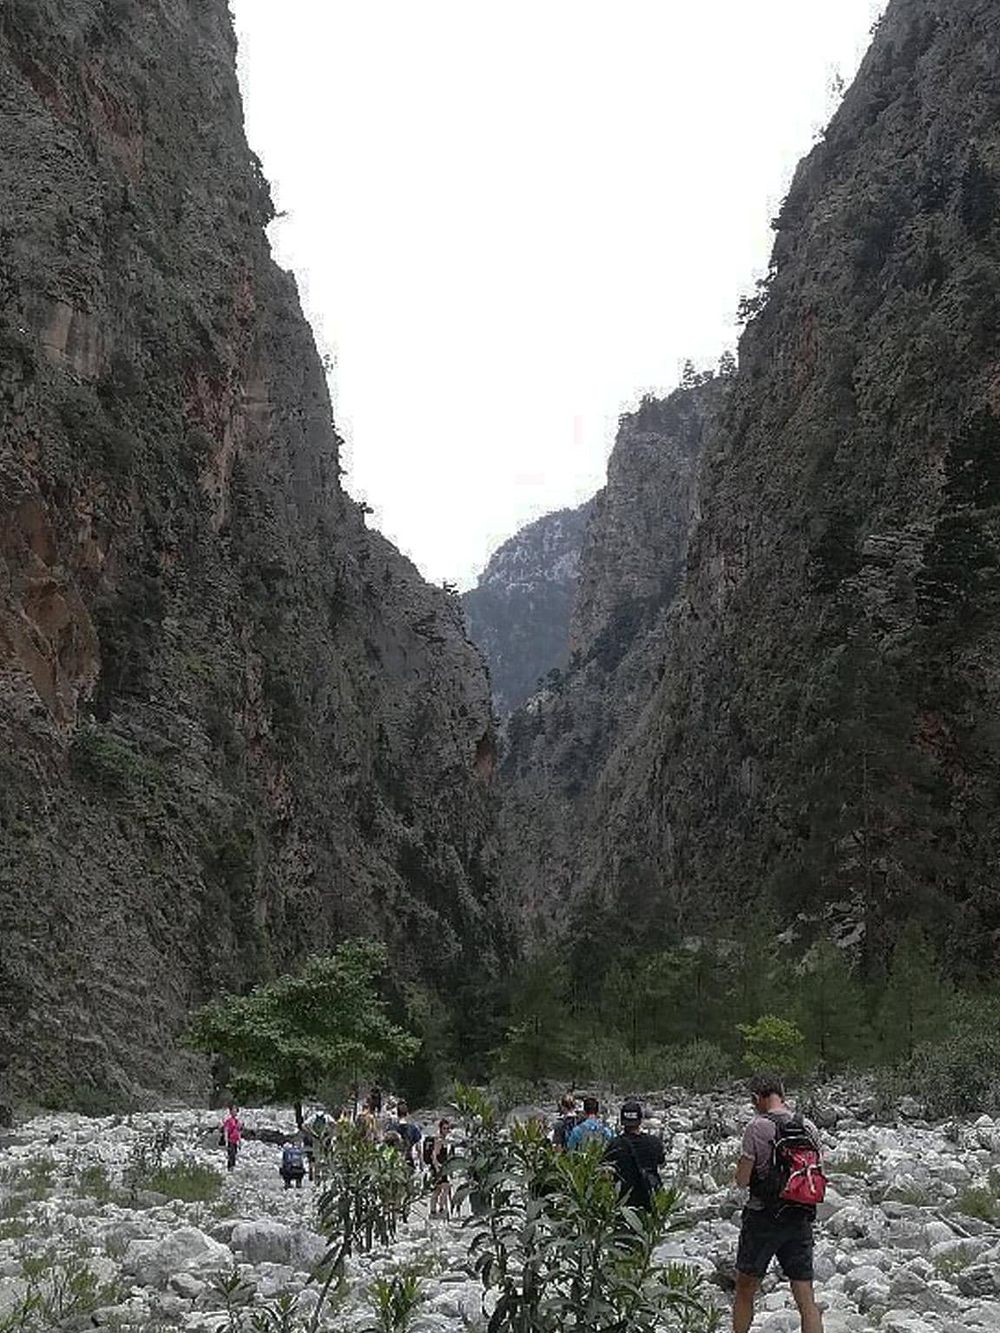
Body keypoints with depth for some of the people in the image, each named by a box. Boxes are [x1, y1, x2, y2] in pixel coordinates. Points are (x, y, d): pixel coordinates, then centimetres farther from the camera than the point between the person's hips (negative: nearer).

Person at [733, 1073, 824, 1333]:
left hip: (763, 1218, -4)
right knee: (806, 1299, 5)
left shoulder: (758, 1127, -13)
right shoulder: (809, 1127, 2)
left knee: (745, 1289, 13)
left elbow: (742, 1180, -12)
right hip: (801, 1220, 4)